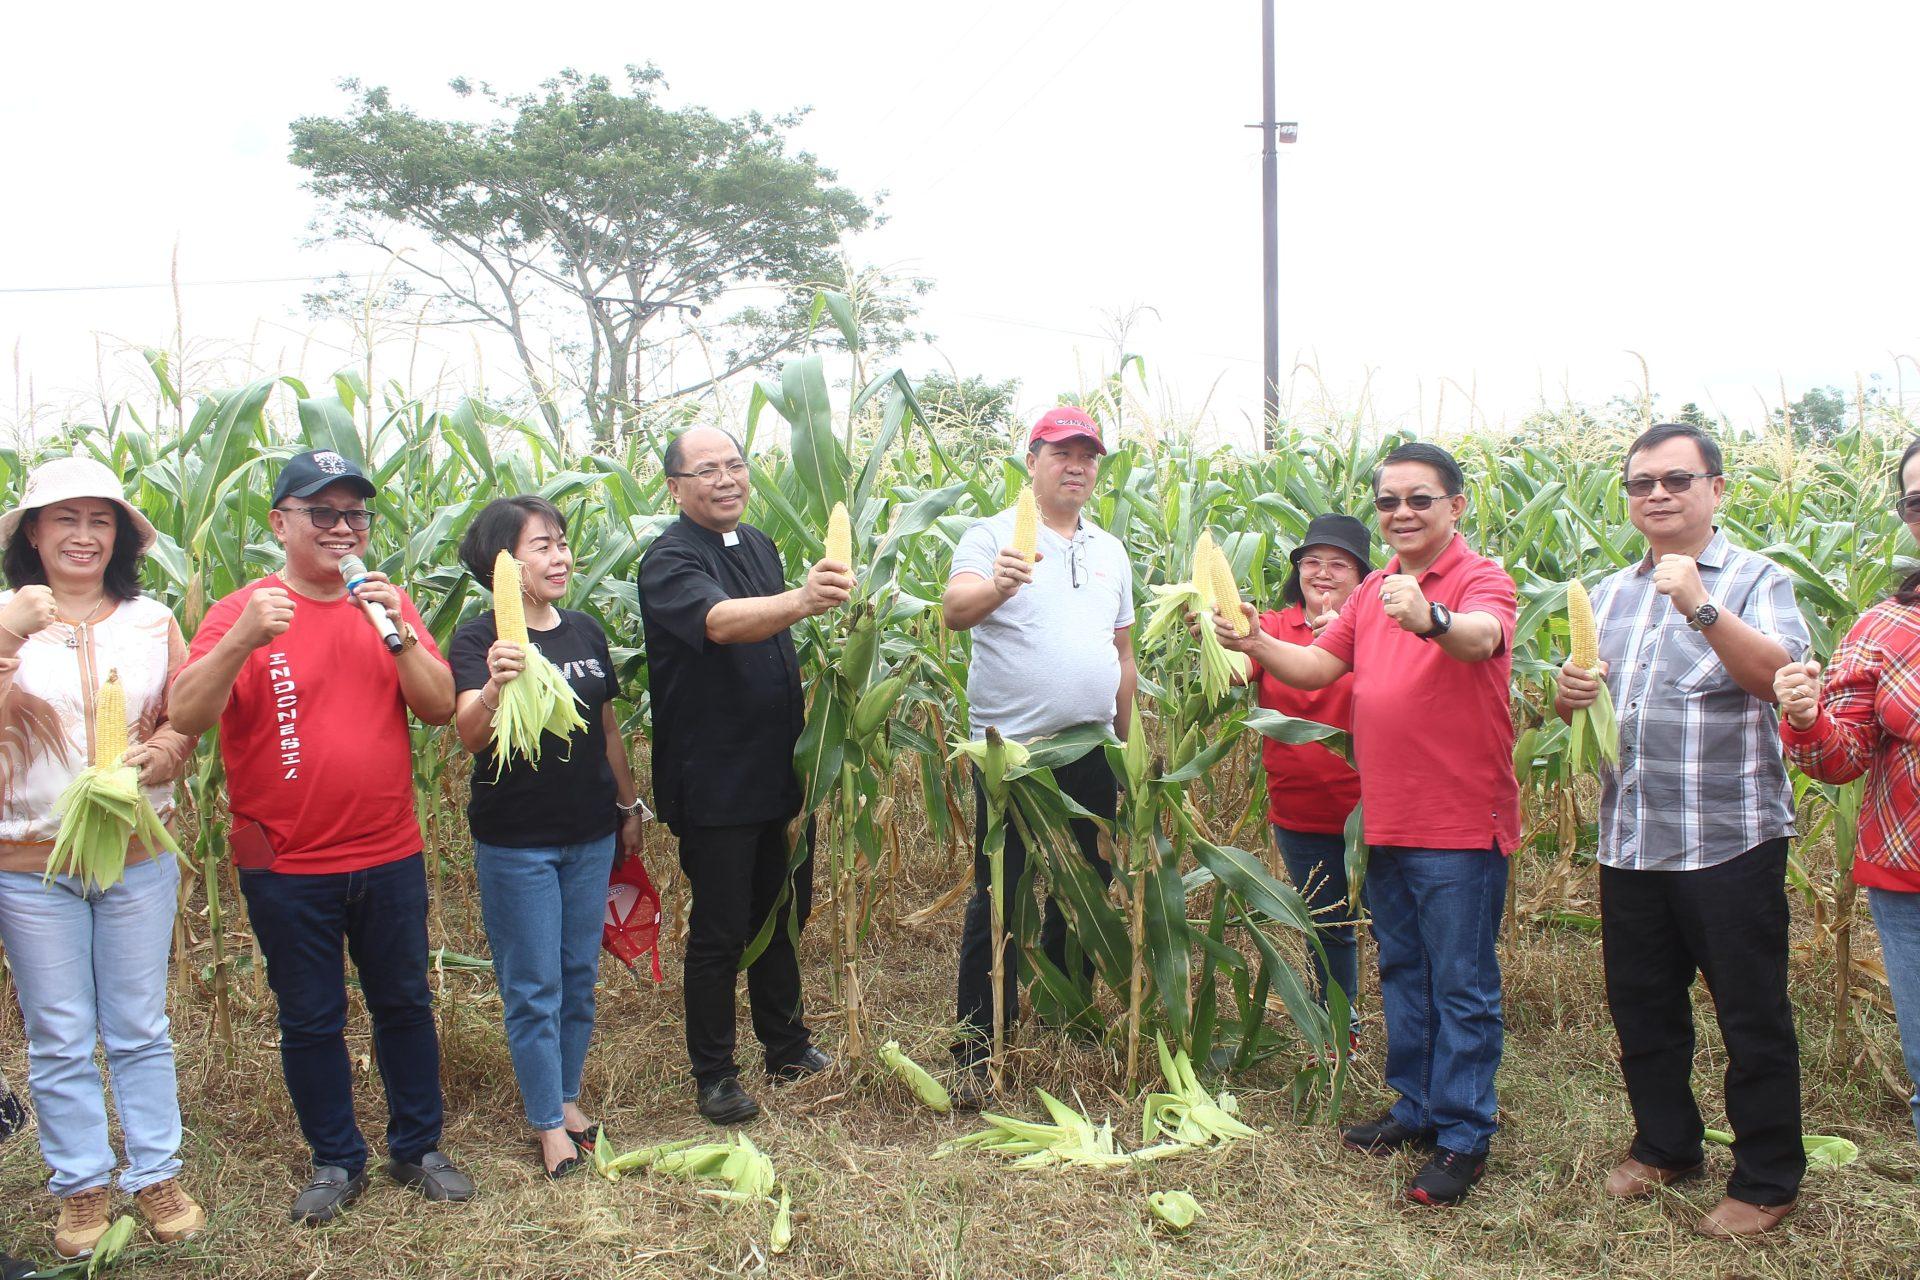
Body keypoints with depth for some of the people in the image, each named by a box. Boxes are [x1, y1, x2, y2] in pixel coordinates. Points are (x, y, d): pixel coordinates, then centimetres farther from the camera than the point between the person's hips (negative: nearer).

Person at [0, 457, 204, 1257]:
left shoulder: (152, 620, 5)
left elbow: (187, 720, 7)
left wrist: (158, 755, -13)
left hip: (138, 853, 1)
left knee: (141, 1029, 9)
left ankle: (156, 1174, 21)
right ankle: (82, 1185, 22)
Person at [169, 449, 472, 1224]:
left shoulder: (388, 606, 3)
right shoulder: (244, 611, -6)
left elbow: (440, 708, -4)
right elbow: (187, 716, -18)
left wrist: (398, 634, -20)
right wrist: (242, 640, -34)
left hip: (389, 855, 3)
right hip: (286, 866, -2)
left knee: (404, 1005, 13)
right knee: (310, 1021, 11)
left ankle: (417, 1149, 29)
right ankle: (337, 1162, 28)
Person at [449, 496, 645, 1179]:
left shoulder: (586, 631, 4)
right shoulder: (479, 638, -12)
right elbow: (470, 734, -28)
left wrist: (629, 806, 17)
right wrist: (494, 688, -48)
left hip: (589, 836, 5)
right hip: (515, 842, -5)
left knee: (579, 977, 15)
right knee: (533, 988, 4)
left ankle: (566, 1095, 32)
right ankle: (548, 1122, 17)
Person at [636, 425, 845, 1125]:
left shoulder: (759, 544, 8)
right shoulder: (668, 561, -17)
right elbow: (721, 621, -39)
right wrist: (800, 601, -55)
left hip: (782, 772, 8)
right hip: (715, 784, -7)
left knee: (785, 913, 18)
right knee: (719, 931, 3)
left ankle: (787, 1046, 35)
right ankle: (712, 1073, 18)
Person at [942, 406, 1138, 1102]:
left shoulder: (1110, 551, 14)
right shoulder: (993, 535, -5)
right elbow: (954, 609, -24)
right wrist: (996, 586, -45)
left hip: (1091, 753, 6)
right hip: (1011, 751, -6)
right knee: (998, 900, 0)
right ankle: (977, 1049, 9)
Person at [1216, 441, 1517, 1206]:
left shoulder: (1480, 579, -11)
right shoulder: (1373, 590, 12)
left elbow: (1483, 636, -33)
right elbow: (1319, 666, 12)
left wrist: (1429, 618, -55)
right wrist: (1257, 645, -6)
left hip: (1462, 827, -8)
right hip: (1386, 825, 8)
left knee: (1462, 987, 2)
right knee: (1401, 973, 18)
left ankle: (1464, 1138, 13)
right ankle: (1417, 1108, 33)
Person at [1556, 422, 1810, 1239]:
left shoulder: (1757, 580, -4)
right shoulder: (1609, 594, 14)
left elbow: (1780, 675, -21)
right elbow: (1574, 704, 16)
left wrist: (1702, 608, -34)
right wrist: (1568, 695, -7)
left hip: (1730, 841, -5)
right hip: (1628, 841, 6)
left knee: (1752, 1018, 5)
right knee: (1641, 1009, 16)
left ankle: (1766, 1181, 20)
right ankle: (1665, 1146, 35)